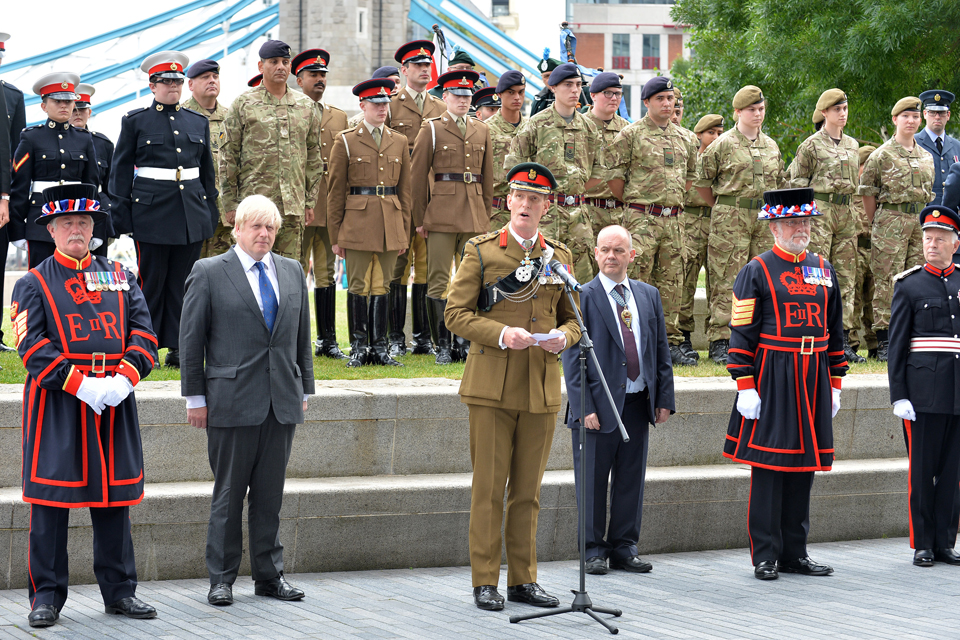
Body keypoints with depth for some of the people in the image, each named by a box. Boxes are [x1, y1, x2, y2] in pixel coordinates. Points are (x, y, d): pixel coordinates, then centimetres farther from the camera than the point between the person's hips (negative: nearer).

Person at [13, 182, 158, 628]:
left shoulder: (120, 277, 14)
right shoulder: (34, 284, 2)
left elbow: (143, 332, 6)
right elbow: (33, 347, -8)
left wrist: (124, 378, -12)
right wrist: (82, 385, -17)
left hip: (115, 402, 4)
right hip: (56, 406, -3)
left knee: (114, 496, 8)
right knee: (50, 498, -1)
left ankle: (119, 591, 16)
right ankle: (47, 597, 6)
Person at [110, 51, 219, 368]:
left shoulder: (198, 122, 13)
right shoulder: (135, 121, 3)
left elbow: (207, 171, 18)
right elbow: (121, 171, 3)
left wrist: (211, 211, 14)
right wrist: (121, 215, -3)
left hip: (192, 213, 3)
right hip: (151, 210, -3)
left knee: (184, 281, 4)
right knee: (150, 280, -1)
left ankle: (178, 347, 9)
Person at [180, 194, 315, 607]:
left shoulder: (292, 271, 12)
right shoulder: (208, 273, -1)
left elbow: (302, 336, 17)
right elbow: (191, 339, -1)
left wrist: (304, 388, 13)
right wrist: (195, 397, -4)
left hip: (282, 403, 4)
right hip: (233, 400, -4)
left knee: (270, 494, 8)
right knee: (228, 495, 1)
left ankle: (269, 575, 16)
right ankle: (222, 579, 9)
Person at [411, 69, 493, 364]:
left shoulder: (482, 131, 14)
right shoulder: (432, 129, 2)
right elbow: (417, 177, 1)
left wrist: (486, 216, 13)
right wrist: (420, 219, -2)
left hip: (474, 216, 4)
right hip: (442, 215, -4)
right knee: (439, 282, -3)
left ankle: (464, 341, 13)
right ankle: (442, 345, 2)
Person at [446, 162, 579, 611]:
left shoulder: (558, 256, 11)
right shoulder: (481, 252, 0)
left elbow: (573, 317, 17)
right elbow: (455, 313, -4)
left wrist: (564, 336, -7)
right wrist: (501, 334, -18)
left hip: (542, 389, 4)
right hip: (492, 387, -3)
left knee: (528, 491, 9)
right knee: (489, 489, -1)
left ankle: (524, 579, 16)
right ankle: (485, 582, 5)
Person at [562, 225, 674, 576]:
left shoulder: (649, 295, 10)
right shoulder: (582, 297, -4)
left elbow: (662, 350, 13)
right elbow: (572, 358, -7)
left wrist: (664, 399, 6)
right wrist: (584, 408, -13)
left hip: (638, 403, 4)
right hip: (599, 404, -4)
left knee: (631, 479, 9)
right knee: (592, 481, 2)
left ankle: (624, 547, 18)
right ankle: (593, 550, 12)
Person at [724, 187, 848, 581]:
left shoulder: (824, 271, 13)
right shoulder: (756, 272, -3)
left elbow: (835, 331, 17)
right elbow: (742, 333, -6)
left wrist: (835, 384, 13)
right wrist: (745, 386, -12)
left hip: (813, 383, 5)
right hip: (771, 381, -5)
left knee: (803, 466, 8)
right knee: (768, 465, -3)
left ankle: (795, 553, 15)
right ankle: (765, 556, 2)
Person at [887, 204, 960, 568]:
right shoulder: (909, 285, 2)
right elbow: (897, 345, -1)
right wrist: (898, 397, -8)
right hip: (923, 394, -3)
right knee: (922, 470, 0)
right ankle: (922, 545, 6)